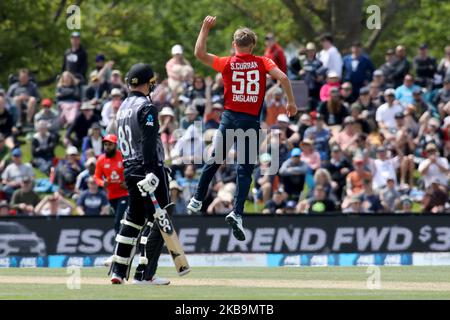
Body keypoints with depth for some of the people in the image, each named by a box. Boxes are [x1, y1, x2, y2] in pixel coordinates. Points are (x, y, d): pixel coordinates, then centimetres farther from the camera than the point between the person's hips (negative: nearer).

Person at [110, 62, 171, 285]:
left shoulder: (123, 107, 15)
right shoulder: (146, 107, -11)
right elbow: (148, 143, -21)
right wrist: (151, 172, -26)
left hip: (129, 169, 9)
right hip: (148, 168, -9)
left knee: (133, 218, 17)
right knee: (157, 219, -5)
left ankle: (118, 271, 13)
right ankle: (144, 273, -10)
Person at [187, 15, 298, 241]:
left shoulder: (227, 63, 0)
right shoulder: (262, 63, -1)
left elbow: (199, 54, 4)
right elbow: (282, 77, -13)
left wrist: (205, 28, 11)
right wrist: (291, 102, -4)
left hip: (230, 117, 1)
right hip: (251, 121, -1)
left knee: (215, 160, 20)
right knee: (245, 170, 0)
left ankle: (197, 200, 27)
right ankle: (237, 213, -14)